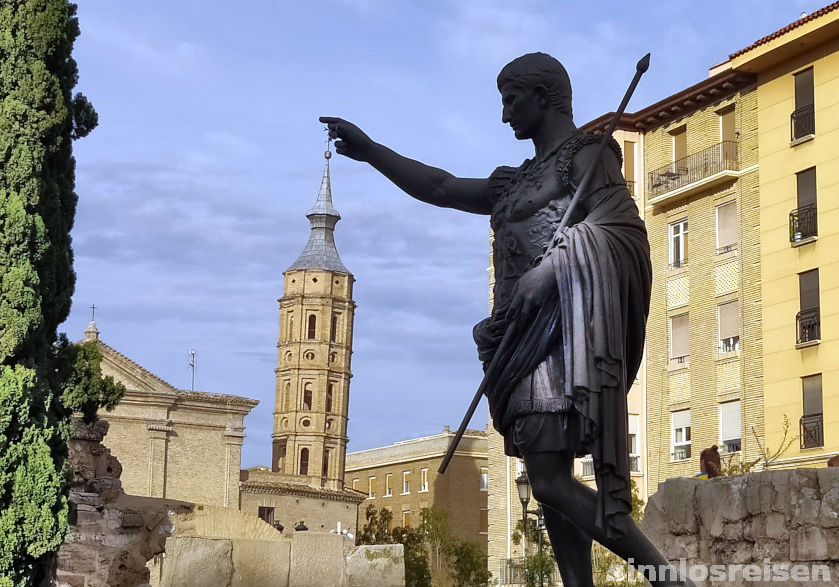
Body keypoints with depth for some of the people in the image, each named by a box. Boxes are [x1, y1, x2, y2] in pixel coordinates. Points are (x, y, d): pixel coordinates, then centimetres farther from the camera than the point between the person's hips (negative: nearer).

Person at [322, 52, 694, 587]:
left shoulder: (586, 154, 1)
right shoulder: (520, 182, 27)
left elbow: (624, 230, -14)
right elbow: (441, 188, 30)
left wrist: (550, 270, -25)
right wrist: (371, 151, 28)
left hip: (562, 327, -9)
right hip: (528, 334, 9)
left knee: (549, 479, -19)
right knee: (551, 480, 2)